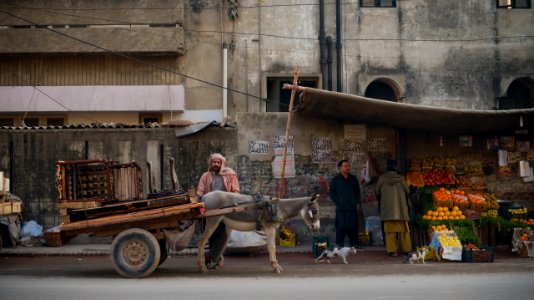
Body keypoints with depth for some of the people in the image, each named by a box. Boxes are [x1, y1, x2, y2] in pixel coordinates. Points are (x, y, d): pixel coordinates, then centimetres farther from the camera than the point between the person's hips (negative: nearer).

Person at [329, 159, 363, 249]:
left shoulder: (353, 179, 14)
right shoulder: (335, 180, 3)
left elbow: (357, 192, 21)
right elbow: (331, 192, 4)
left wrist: (358, 203, 11)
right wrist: (338, 202, -5)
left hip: (352, 207, 3)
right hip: (341, 208, -3)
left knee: (354, 226, 4)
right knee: (341, 226, -4)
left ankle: (354, 243, 11)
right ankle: (340, 243, 4)